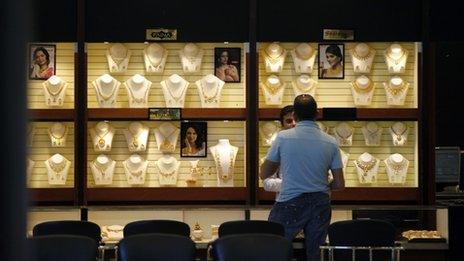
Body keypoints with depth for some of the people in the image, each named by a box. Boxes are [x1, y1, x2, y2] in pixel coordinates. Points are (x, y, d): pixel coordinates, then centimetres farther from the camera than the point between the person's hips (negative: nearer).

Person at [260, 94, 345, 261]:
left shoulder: (283, 138, -7)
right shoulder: (331, 143, 0)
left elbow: (264, 174, 4)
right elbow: (339, 185, 3)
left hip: (290, 204, -3)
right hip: (320, 204, 3)